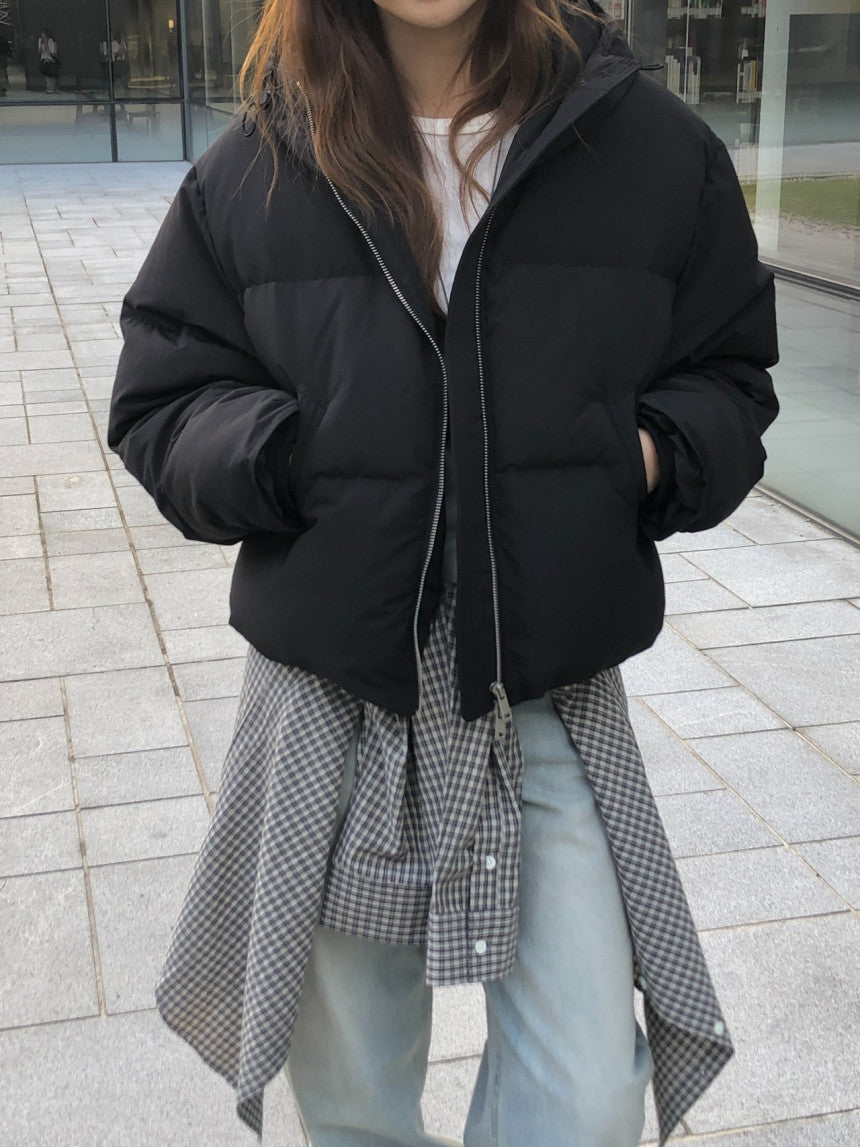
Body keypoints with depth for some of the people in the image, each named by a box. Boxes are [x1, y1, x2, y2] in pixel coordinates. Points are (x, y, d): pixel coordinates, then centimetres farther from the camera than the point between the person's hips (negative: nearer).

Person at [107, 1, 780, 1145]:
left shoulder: (657, 149, -1)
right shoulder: (251, 171, 0)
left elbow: (726, 378, 8)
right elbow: (159, 401, 3)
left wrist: (657, 454, -13)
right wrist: (272, 451, -17)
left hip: (555, 704, 0)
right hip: (332, 707, 1)